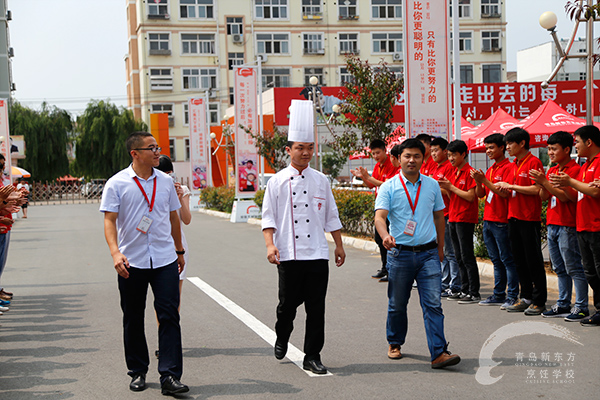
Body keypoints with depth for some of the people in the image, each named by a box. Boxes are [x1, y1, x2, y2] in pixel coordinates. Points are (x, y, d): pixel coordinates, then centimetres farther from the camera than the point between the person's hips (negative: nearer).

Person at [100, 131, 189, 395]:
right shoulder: (117, 183, -3)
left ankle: (170, 376, -4)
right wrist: (115, 253, -22)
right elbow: (109, 221, -8)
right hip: (132, 262, -2)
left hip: (165, 260, 2)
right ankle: (137, 373, 24)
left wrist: (179, 250, 22)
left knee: (169, 315, -6)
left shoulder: (165, 181, 9)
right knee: (133, 320, 9)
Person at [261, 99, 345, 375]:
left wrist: (339, 246, 16)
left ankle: (312, 356, 12)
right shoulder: (277, 181, 1)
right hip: (288, 254, -2)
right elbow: (268, 217, 0)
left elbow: (331, 216, 16)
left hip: (317, 254, 2)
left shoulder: (321, 181, 9)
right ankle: (282, 338, 34)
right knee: (288, 303, 4)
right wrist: (270, 245, -13)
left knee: (316, 308, 2)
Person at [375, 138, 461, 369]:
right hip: (400, 253, -1)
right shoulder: (389, 187, -2)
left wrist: (440, 246, 18)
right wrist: (386, 236, -34)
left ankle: (439, 353, -10)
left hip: (428, 253, 1)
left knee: (433, 303, -8)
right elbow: (379, 217, -14)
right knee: (397, 304, 11)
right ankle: (395, 343, 32)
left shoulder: (432, 185, 8)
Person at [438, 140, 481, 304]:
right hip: (453, 218, 9)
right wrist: (446, 188, -1)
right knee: (459, 257, 11)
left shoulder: (469, 172, -11)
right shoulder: (454, 173, 15)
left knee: (467, 256, -8)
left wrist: (451, 187, -14)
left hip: (465, 219, -9)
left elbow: (471, 196, -17)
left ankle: (474, 293, -4)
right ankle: (464, 290, 18)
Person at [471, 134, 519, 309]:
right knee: (496, 260, 13)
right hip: (488, 220, 8)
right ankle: (498, 295, 18)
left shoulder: (508, 168, -9)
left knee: (507, 259, -5)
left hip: (501, 221, -8)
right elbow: (480, 194, 14)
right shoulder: (490, 170, 17)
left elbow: (505, 193, -19)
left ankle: (512, 296, -1)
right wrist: (478, 181, -5)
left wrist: (485, 180, -18)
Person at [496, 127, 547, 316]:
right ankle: (526, 298, 19)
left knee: (534, 260, -3)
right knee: (519, 260, 11)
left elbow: (536, 189, -18)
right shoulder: (514, 165, 15)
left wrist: (511, 186, -13)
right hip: (514, 216, 8)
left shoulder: (533, 162, -9)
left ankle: (539, 301, 4)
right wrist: (505, 188, -1)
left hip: (529, 218, -8)